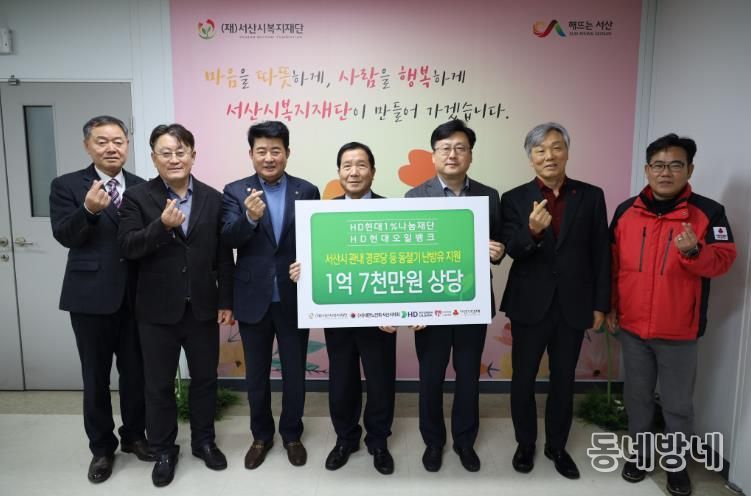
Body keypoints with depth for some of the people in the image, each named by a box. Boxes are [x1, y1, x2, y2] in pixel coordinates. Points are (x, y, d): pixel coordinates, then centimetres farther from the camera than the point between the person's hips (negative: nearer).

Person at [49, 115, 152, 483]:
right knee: (96, 377, 12)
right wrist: (89, 210, -29)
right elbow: (64, 236, -14)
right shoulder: (66, 186, -1)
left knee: (135, 372, 15)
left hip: (136, 295, 2)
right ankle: (101, 446, 30)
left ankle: (133, 435, 35)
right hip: (91, 296, -2)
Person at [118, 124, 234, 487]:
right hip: (158, 309, -1)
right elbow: (127, 247, -11)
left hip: (202, 307, 2)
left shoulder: (213, 198, 2)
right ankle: (164, 450, 31)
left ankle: (204, 441, 34)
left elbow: (223, 254, 3)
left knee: (205, 378, 14)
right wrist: (162, 225, -27)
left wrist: (226, 301, 1)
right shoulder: (137, 197, -2)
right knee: (159, 385, 12)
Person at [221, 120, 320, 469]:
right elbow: (228, 239, -13)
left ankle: (292, 434, 34)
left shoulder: (307, 191, 0)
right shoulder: (235, 192, -1)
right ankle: (261, 436, 36)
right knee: (256, 374, 15)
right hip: (253, 299, 0)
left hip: (294, 299, 0)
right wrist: (249, 218, -32)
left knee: (295, 372, 13)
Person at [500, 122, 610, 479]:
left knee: (563, 381, 15)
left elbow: (600, 254, 2)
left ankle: (557, 446, 35)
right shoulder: (514, 199, -3)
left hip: (573, 306, 1)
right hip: (530, 305, -1)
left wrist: (600, 304, 1)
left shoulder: (591, 196, 0)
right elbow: (512, 251, -12)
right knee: (523, 379, 11)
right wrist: (533, 231, -33)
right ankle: (525, 444, 32)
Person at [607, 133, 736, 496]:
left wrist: (694, 252, -31)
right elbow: (612, 262, 8)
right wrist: (608, 305, 6)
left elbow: (723, 260, -10)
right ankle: (640, 453, 35)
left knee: (678, 403, 11)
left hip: (679, 331, -2)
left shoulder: (708, 212, -7)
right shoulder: (626, 211, 2)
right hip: (632, 326, 3)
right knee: (637, 395, 17)